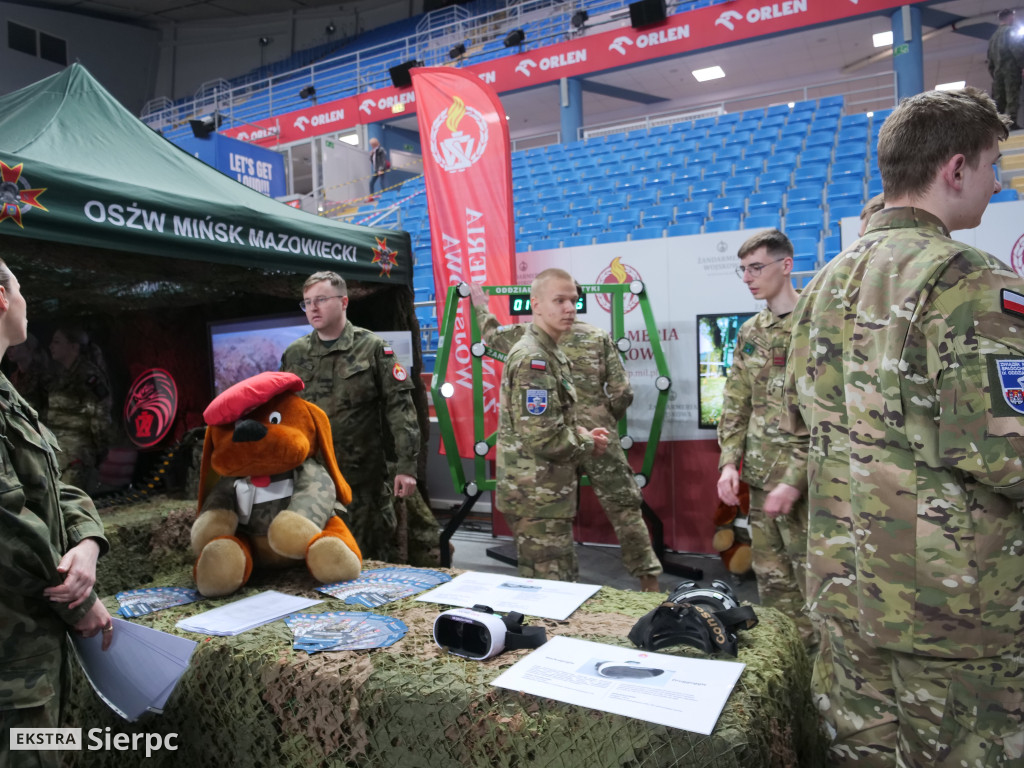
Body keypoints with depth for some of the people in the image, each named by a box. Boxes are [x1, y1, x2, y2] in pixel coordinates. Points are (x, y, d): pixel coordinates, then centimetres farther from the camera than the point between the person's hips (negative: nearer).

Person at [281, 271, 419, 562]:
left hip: (363, 477, -3)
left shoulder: (373, 348, -2)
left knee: (371, 557, 6)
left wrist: (406, 466, -12)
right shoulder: (294, 354, 10)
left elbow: (400, 406, -7)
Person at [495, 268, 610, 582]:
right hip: (536, 495, -10)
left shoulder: (549, 353, 13)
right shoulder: (532, 358, -19)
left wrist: (581, 432, 4)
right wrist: (589, 445, -10)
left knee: (565, 577, 20)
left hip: (548, 492, 10)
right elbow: (542, 437, -26)